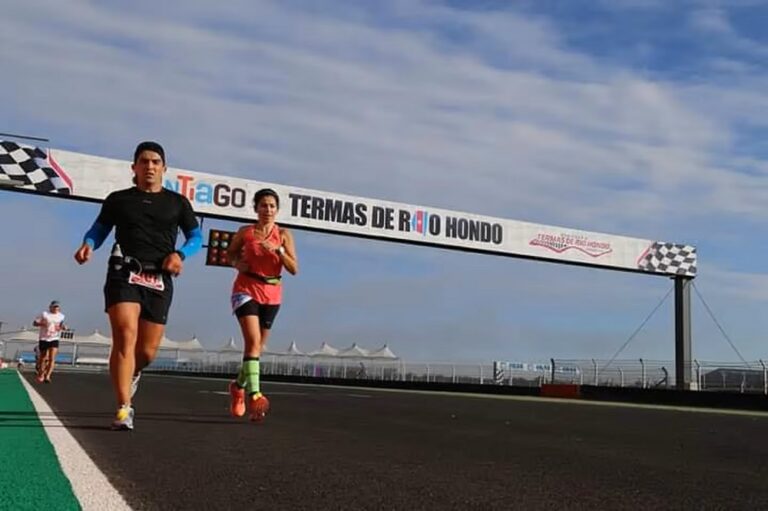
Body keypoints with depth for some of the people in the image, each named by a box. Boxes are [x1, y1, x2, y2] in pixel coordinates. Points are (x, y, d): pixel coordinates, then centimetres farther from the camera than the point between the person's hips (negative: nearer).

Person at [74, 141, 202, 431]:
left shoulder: (177, 203, 12)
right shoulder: (118, 199, 13)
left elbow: (196, 236, 13)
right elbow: (99, 229, 15)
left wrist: (180, 254, -8)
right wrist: (88, 245, -8)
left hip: (159, 280, 1)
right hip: (123, 274, -1)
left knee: (147, 351, 3)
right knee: (125, 337, -20)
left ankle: (131, 373, 41)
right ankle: (124, 410, -19)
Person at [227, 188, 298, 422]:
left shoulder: (284, 235, 0)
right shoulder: (245, 232, 1)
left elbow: (294, 269, -6)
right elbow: (230, 253, 19)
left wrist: (278, 250, -20)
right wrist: (237, 263, -2)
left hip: (271, 294, 2)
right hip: (246, 290, -2)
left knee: (258, 346, 12)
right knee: (253, 340, -21)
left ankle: (238, 385, 37)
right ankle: (255, 396, -26)